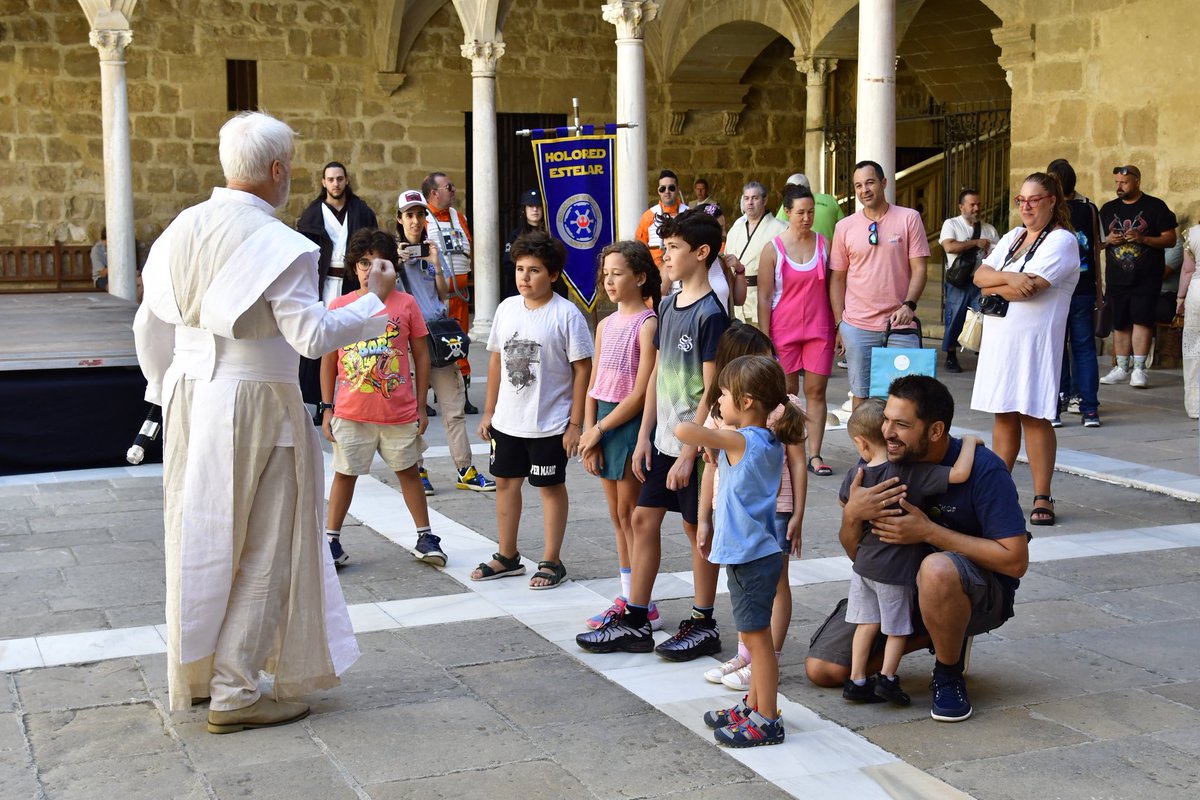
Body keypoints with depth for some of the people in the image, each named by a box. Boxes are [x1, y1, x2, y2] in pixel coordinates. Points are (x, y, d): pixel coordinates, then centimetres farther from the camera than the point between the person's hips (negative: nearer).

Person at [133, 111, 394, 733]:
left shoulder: (183, 229, 6)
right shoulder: (275, 243, -17)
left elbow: (149, 323, 12)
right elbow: (311, 336, -20)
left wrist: (168, 391, 24)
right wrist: (373, 299, -6)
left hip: (190, 399, 7)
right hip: (255, 407, -7)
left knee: (200, 538, 17)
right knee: (260, 548, 3)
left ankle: (197, 672, 30)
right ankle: (234, 694, 6)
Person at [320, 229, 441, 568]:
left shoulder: (405, 304, -1)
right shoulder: (339, 306, 0)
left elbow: (421, 355, 3)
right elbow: (328, 359, 5)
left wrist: (421, 406, 1)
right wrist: (327, 408, 2)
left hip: (400, 412, 0)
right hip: (351, 412, 0)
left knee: (408, 472, 11)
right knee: (345, 473, 8)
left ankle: (425, 538, 19)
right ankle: (331, 539, 18)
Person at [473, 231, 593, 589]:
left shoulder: (565, 314, -13)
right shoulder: (507, 308, 4)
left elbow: (582, 369, -11)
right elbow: (496, 359, 12)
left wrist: (575, 424, -13)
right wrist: (489, 411, 11)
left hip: (549, 424, -6)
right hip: (507, 421, 6)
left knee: (551, 487, 7)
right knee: (505, 482, 14)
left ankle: (552, 561, 18)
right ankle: (507, 556, 29)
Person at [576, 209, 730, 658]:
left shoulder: (710, 313, -16)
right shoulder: (668, 307, 9)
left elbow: (711, 390, -17)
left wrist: (689, 452, -18)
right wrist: (645, 435, 9)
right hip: (663, 438, 8)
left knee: (696, 528, 3)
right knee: (644, 518, 9)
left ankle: (703, 625, 18)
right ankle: (635, 621, 18)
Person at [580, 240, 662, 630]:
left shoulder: (647, 325, -13)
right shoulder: (605, 325, 12)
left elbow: (641, 393, -17)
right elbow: (594, 386, 11)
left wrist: (598, 430, -12)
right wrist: (589, 432, -1)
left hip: (631, 423, -8)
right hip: (603, 424, 8)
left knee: (630, 514, -2)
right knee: (618, 515, 12)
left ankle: (644, 607, 6)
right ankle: (627, 599, 22)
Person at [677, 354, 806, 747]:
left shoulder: (740, 441, -19)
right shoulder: (770, 443, 8)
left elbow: (683, 431, -27)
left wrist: (714, 438, -10)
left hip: (751, 557, -9)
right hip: (750, 553, 9)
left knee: (756, 637, -1)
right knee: (754, 637, 18)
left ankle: (766, 721, 7)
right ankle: (755, 705, 30)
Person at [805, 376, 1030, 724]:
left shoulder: (983, 469, -23)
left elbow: (1015, 560, -26)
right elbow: (857, 555, -1)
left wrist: (929, 531, -29)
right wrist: (852, 515, -25)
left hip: (978, 594, -5)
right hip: (899, 587, 5)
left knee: (936, 568, -42)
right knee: (822, 670, -5)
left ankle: (949, 675, -14)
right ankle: (929, 636, 13)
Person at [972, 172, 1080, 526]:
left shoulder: (1061, 241, -6)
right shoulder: (1012, 237, 18)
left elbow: (1028, 288, -17)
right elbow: (980, 275, 6)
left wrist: (992, 288, -1)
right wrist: (1008, 278, -14)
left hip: (1034, 340, -7)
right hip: (999, 337, 7)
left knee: (1034, 416, -5)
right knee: (1003, 414, 8)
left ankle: (1042, 498, 0)